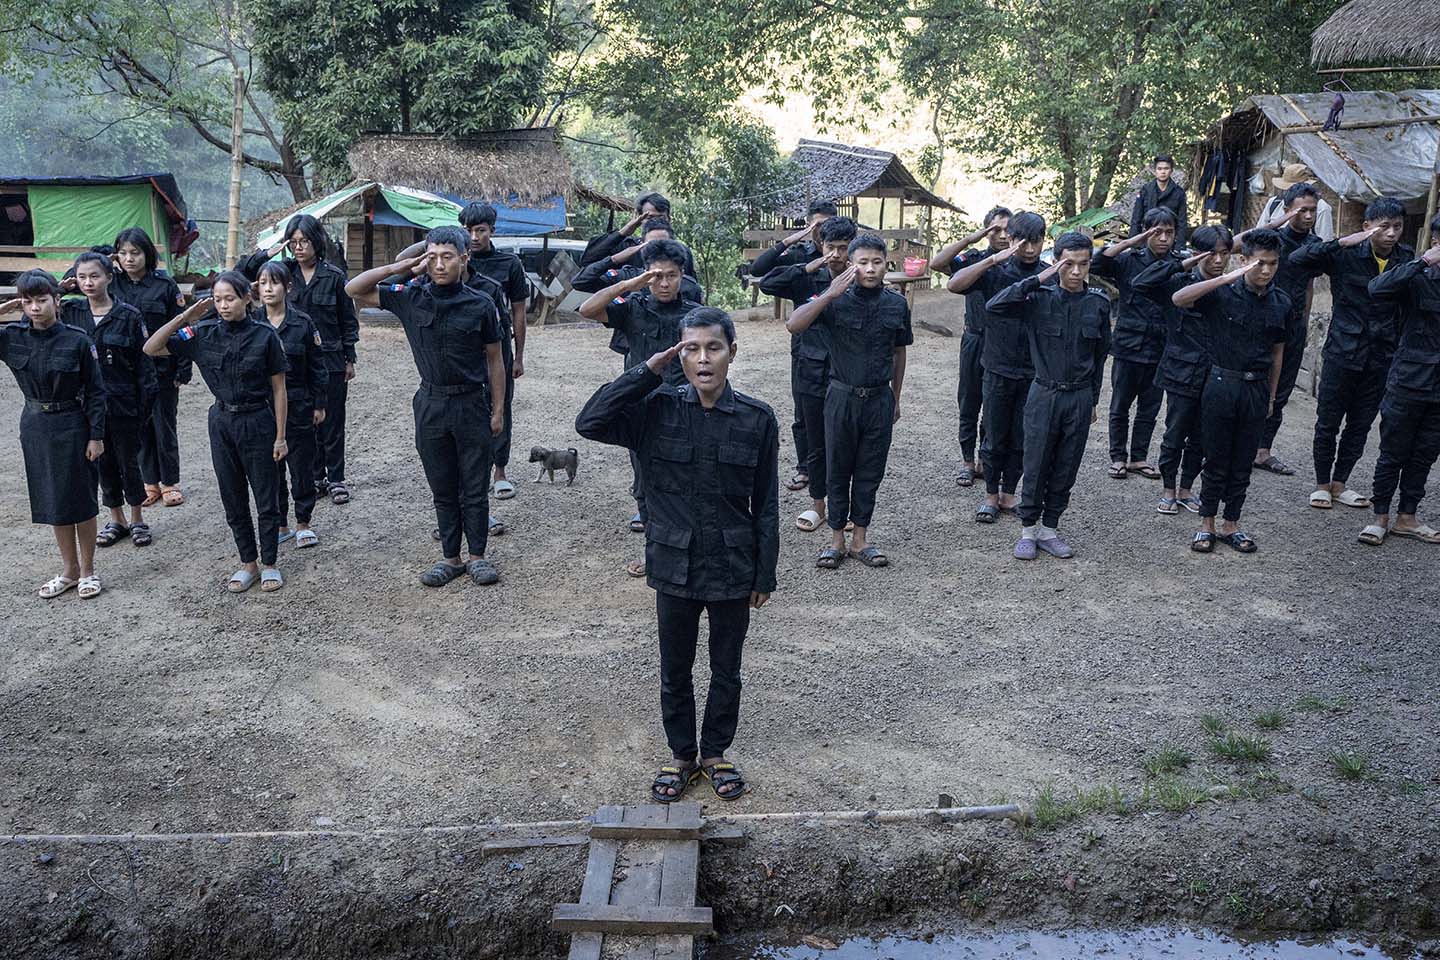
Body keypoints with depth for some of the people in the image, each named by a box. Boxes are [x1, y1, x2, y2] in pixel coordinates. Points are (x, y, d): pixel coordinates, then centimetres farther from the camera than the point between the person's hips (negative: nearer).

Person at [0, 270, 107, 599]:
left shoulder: (77, 341, -11)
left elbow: (95, 392, -7)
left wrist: (96, 436, -9)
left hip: (71, 426, -4)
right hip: (35, 426, 4)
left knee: (80, 499, 4)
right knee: (52, 500, 12)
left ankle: (88, 570, 19)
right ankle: (69, 571, 26)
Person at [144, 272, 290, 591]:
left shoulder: (264, 335, -8)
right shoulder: (204, 334, -1)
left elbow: (278, 390, -4)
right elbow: (151, 348, -4)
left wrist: (280, 436, -6)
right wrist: (186, 317, -10)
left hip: (257, 422, -3)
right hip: (222, 422, 3)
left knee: (266, 498, 6)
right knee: (233, 499, 11)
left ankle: (269, 564, 19)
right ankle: (247, 563, 25)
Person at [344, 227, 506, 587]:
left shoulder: (481, 305, -5)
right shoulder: (411, 298, 0)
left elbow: (494, 361, 1)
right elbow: (354, 290, 0)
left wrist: (498, 410, 0)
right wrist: (399, 267, -9)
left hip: (472, 404, -2)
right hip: (431, 405, 2)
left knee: (475, 488, 7)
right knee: (443, 489, 11)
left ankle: (477, 557, 20)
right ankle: (450, 558, 22)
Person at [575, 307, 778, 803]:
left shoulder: (757, 419, -8)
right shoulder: (658, 409, -7)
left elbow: (766, 505, -3)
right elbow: (589, 422, -20)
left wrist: (764, 576, -1)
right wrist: (648, 370, -19)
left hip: (733, 570, 0)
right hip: (675, 567, 1)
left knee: (726, 672, 16)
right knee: (675, 672, 16)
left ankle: (715, 753, 37)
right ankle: (682, 755, 37)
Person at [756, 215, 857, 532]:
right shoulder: (809, 280, -1)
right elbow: (767, 283, -11)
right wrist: (807, 268, -17)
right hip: (812, 373, 1)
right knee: (816, 442, 12)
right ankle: (818, 504, 26)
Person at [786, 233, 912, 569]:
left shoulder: (897, 304, 1)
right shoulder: (836, 300, -9)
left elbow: (899, 353, 12)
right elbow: (793, 325, -22)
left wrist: (895, 399, 15)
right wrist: (829, 295, -30)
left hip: (879, 399, 2)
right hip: (842, 397, -2)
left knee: (870, 472, 9)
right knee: (838, 470, 8)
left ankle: (860, 539, 22)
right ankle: (836, 539, 20)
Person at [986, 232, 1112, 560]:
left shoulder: (1099, 303, 0)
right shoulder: (1040, 298, -8)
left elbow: (1100, 355, 10)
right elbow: (994, 307, -25)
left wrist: (1094, 398, 14)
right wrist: (1038, 278, -22)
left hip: (1080, 398, 3)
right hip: (1045, 395, -2)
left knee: (1066, 470, 10)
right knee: (1036, 467, 5)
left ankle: (1049, 528, 24)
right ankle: (1028, 529, 19)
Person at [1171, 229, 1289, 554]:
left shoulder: (1281, 302, 3)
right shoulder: (1223, 293, -11)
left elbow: (1277, 352, 12)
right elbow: (1178, 299, -29)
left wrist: (1271, 396, 14)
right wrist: (1228, 278, -33)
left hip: (1257, 389, 4)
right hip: (1223, 384, -4)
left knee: (1243, 463, 10)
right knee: (1216, 460, 5)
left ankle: (1231, 524, 23)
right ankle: (1206, 524, 18)